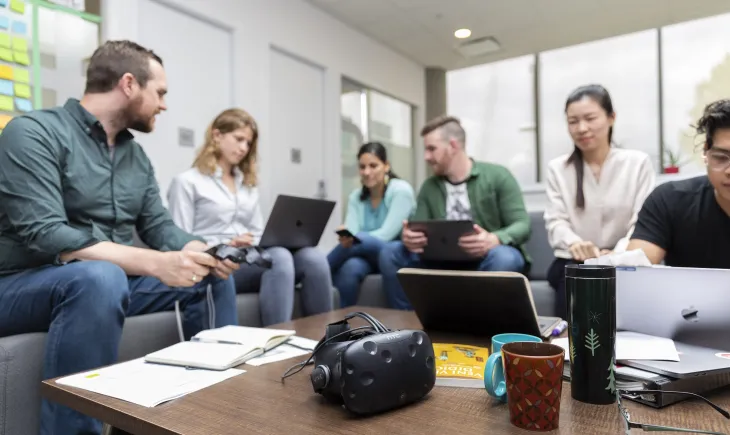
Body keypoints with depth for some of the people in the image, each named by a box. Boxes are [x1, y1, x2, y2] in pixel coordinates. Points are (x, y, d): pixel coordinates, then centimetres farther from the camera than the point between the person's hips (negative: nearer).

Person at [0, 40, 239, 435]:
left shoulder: (136, 156, 8)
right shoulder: (34, 133, -15)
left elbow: (159, 227, 6)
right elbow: (45, 236, -26)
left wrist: (203, 251, -16)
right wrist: (156, 264, -34)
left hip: (108, 280, 7)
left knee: (212, 276, -1)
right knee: (100, 277, -38)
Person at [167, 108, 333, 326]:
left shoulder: (248, 184, 24)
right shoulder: (186, 182, 4)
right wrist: (225, 246, -16)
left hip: (252, 259, 6)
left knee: (313, 257, -26)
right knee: (279, 256, -37)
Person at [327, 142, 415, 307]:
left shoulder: (401, 190, -10)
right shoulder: (355, 197, 6)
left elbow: (387, 235, -19)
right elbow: (351, 235, -8)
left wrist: (353, 239, -30)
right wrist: (345, 238, -32)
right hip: (367, 255, 4)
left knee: (362, 240, -34)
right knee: (350, 267, -33)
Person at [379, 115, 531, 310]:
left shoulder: (497, 176, -4)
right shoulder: (429, 187, 9)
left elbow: (522, 225, -10)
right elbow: (418, 232, 4)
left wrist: (494, 239, -33)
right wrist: (409, 238, -22)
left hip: (486, 258, -3)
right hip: (445, 262, 3)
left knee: (503, 257, -38)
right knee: (390, 253, -14)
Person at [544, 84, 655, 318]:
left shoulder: (638, 162, 5)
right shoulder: (557, 168, 8)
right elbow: (555, 221, 0)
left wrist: (615, 254, -22)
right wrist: (574, 243, -23)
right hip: (574, 262, 1)